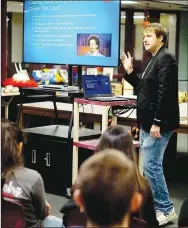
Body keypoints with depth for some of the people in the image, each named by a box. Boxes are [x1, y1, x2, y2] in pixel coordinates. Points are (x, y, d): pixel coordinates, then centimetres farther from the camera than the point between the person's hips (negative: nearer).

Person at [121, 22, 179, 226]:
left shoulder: (165, 59, -14)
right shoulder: (154, 59, 17)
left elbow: (165, 93, -21)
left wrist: (157, 122, -24)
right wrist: (129, 72, 10)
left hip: (158, 123, -10)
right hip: (148, 123, 10)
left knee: (151, 166, -9)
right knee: (151, 166, 13)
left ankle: (166, 210, 1)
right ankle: (155, 206, 22)